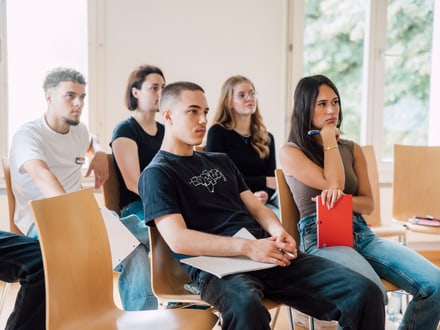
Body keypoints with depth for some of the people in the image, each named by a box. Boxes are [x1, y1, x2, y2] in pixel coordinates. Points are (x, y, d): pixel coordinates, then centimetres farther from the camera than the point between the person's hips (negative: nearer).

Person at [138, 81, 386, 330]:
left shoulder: (221, 161, 26)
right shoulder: (156, 174, 5)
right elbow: (178, 240, -9)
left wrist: (278, 232, -2)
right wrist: (247, 247, -18)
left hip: (266, 255, 6)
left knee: (365, 292, -14)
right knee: (245, 308, -43)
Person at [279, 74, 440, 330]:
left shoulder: (352, 149, 17)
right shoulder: (290, 153, 2)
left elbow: (368, 204, 13)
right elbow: (333, 183, -11)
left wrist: (341, 198, -10)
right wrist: (329, 138, 1)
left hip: (361, 232, 6)